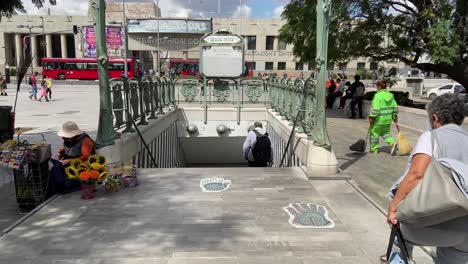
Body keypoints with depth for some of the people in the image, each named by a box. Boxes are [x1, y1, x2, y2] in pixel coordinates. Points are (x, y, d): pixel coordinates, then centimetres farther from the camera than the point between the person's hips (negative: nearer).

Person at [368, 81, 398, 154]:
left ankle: (374, 149, 17)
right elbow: (395, 107, 9)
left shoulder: (378, 96, -17)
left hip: (379, 119, -7)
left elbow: (375, 109, -23)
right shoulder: (390, 95, 5)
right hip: (388, 119, 7)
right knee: (385, 132, 21)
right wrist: (395, 116, 19)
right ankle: (392, 143, -1)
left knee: (374, 133, 9)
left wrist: (371, 117, -15)